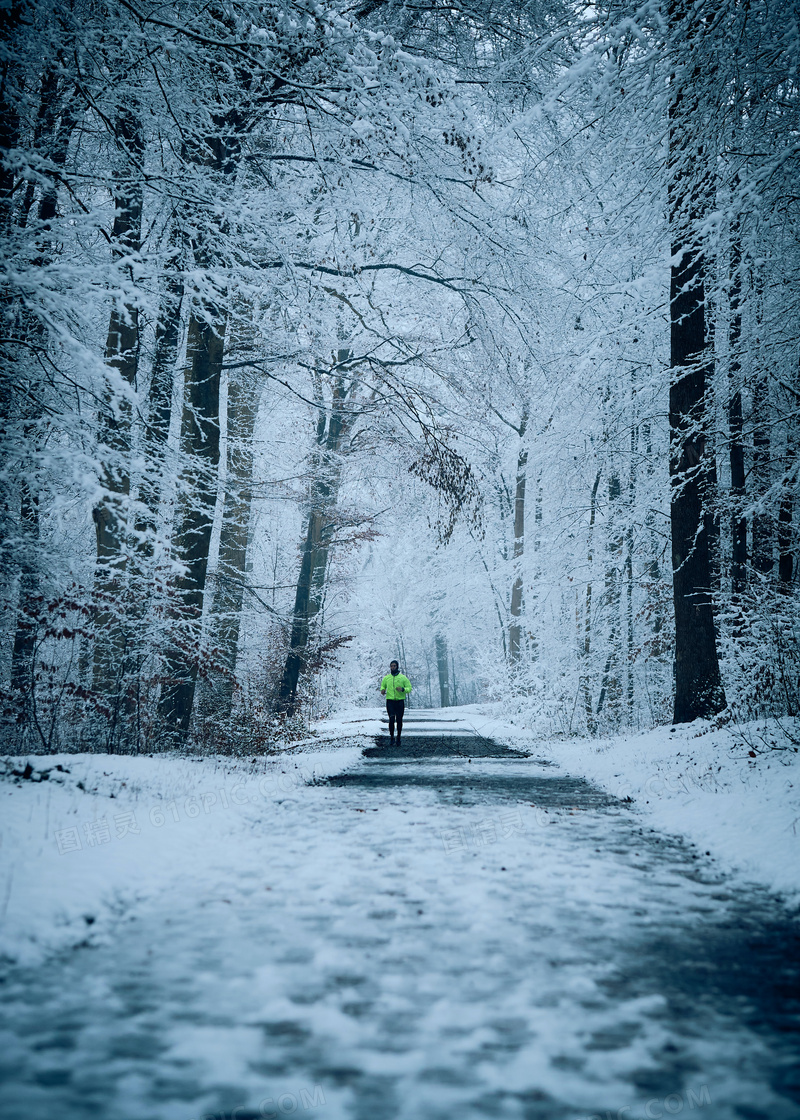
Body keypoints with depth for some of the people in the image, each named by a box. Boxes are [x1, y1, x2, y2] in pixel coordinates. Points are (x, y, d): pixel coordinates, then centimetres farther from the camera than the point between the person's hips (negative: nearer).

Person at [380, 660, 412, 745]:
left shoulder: (403, 678, 4)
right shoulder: (386, 678, 10)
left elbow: (409, 688, 4)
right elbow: (382, 686, 23)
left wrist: (403, 689, -17)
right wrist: (382, 690, 0)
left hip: (400, 701, 0)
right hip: (390, 701, 0)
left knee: (399, 720, 4)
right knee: (391, 719, -11)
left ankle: (398, 737, 16)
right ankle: (391, 737, -1)